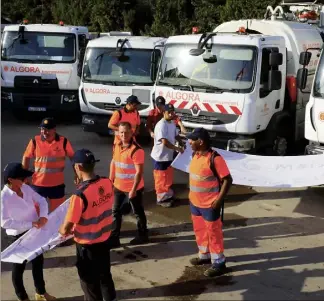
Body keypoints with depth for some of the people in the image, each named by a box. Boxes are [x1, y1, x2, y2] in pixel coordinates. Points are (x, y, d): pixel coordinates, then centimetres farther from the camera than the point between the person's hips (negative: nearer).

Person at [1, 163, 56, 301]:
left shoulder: (26, 188, -7)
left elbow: (42, 200, 1)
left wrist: (43, 216, -18)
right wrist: (29, 224, -27)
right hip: (17, 236, -6)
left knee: (38, 261, 22)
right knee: (19, 266, 13)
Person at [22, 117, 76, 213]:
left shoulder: (63, 141, -9)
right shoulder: (35, 141, -9)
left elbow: (72, 157, 2)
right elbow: (26, 158, 1)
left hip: (57, 184, 0)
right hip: (38, 183, 0)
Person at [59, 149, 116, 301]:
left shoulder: (80, 194, -30)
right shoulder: (107, 183, -10)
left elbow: (66, 228, -24)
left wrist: (62, 231, 0)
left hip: (87, 244, -6)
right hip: (104, 238, 6)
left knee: (89, 280, 15)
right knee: (104, 273, 26)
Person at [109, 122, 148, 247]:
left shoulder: (136, 150, -23)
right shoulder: (117, 146, 2)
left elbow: (139, 172, -23)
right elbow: (113, 162, 15)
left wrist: (133, 189, -23)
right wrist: (111, 180, 13)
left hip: (132, 188, -7)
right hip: (119, 187, 7)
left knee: (138, 212, 11)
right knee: (116, 212, 12)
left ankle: (142, 235, 30)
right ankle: (114, 239, 22)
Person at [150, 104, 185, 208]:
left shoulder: (172, 123, 6)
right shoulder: (161, 125, -25)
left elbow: (176, 136, 19)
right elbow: (165, 142, -30)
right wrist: (177, 148, -21)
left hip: (169, 156, 9)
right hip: (160, 156, -9)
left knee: (169, 177, 21)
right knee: (161, 178, 4)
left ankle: (168, 195, 36)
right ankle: (161, 199, 16)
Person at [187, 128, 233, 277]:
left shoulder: (215, 158, -23)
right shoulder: (195, 155, 2)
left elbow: (227, 180, -19)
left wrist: (219, 200, -20)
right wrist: (191, 194, 15)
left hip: (209, 205, -8)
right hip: (195, 202, 8)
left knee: (213, 233, 5)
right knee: (199, 230, 21)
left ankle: (219, 263, 18)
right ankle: (204, 255, 40)